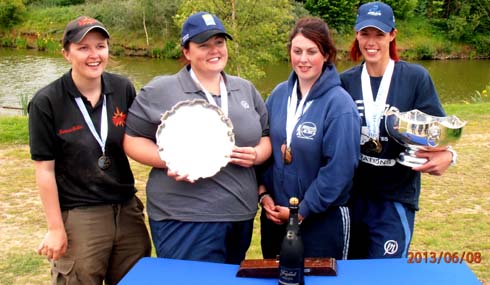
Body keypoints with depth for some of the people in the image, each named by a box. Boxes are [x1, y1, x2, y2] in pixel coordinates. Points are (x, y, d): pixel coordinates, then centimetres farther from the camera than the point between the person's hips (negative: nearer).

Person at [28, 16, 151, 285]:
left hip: (127, 210, 4)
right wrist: (55, 228, -8)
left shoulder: (123, 89, 0)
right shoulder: (46, 102, -10)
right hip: (78, 217, -4)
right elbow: (45, 169, -8)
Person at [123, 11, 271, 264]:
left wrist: (256, 155, -6)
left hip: (241, 215, 5)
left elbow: (266, 137, 16)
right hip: (185, 219, -5)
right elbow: (132, 139, -1)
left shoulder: (246, 89, 11)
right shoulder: (160, 91, -4)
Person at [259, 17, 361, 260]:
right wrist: (263, 193, -3)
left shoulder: (339, 104, -16)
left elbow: (339, 170, -18)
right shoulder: (279, 94, 1)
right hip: (275, 215, 5)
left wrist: (302, 211, -14)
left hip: (322, 219, -5)